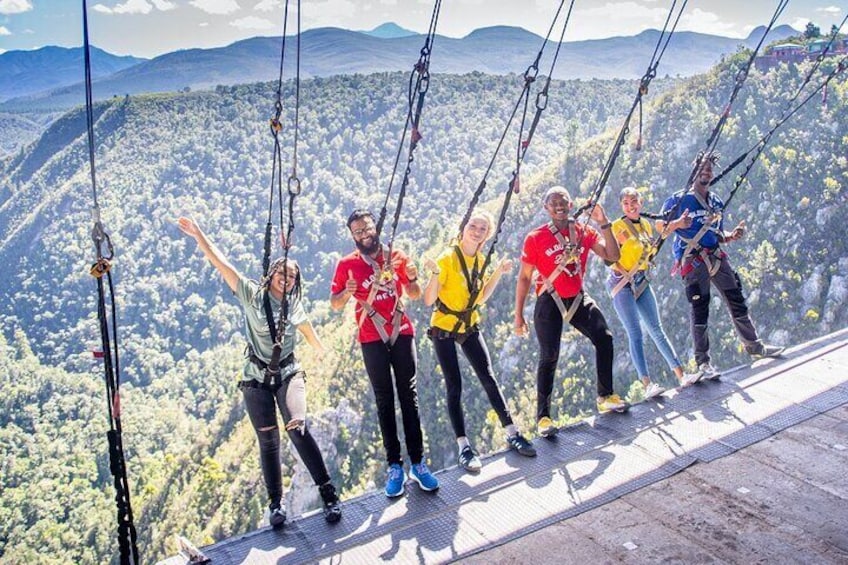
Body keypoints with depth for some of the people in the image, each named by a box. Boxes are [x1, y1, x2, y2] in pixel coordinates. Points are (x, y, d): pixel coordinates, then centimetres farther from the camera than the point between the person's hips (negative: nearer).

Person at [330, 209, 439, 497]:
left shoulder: (397, 257, 5)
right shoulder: (347, 264, 0)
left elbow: (415, 295, 11)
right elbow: (335, 304, 0)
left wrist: (413, 278, -11)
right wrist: (347, 293, -21)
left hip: (402, 333, 1)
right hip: (372, 339, -1)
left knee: (408, 396, 2)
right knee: (384, 400, 4)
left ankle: (418, 462, 6)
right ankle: (394, 466, 8)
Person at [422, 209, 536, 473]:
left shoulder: (480, 260, 2)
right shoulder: (448, 258, -17)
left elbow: (481, 297, 11)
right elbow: (428, 300, -20)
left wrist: (498, 273, 2)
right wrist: (435, 273, -37)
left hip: (470, 327, 5)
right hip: (444, 329, -5)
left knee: (489, 379, 2)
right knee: (454, 387, -4)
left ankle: (512, 433, 10)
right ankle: (464, 447, 1)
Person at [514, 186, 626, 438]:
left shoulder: (585, 232, 0)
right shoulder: (535, 238, -9)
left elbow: (612, 256, -8)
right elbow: (524, 278, -5)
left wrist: (604, 224, -17)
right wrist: (518, 315, -5)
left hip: (578, 299, 4)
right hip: (549, 302, -4)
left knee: (604, 337, -7)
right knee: (549, 358, -6)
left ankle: (606, 397, 10)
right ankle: (543, 417, 3)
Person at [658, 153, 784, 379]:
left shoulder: (716, 202, 18)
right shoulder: (679, 199, -1)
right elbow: (659, 226, -4)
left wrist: (732, 236, 0)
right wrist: (676, 224, -24)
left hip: (717, 257, 6)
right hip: (692, 260, -6)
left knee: (737, 301, 9)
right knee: (699, 310, -8)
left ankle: (754, 346, 26)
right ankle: (703, 362, -2)